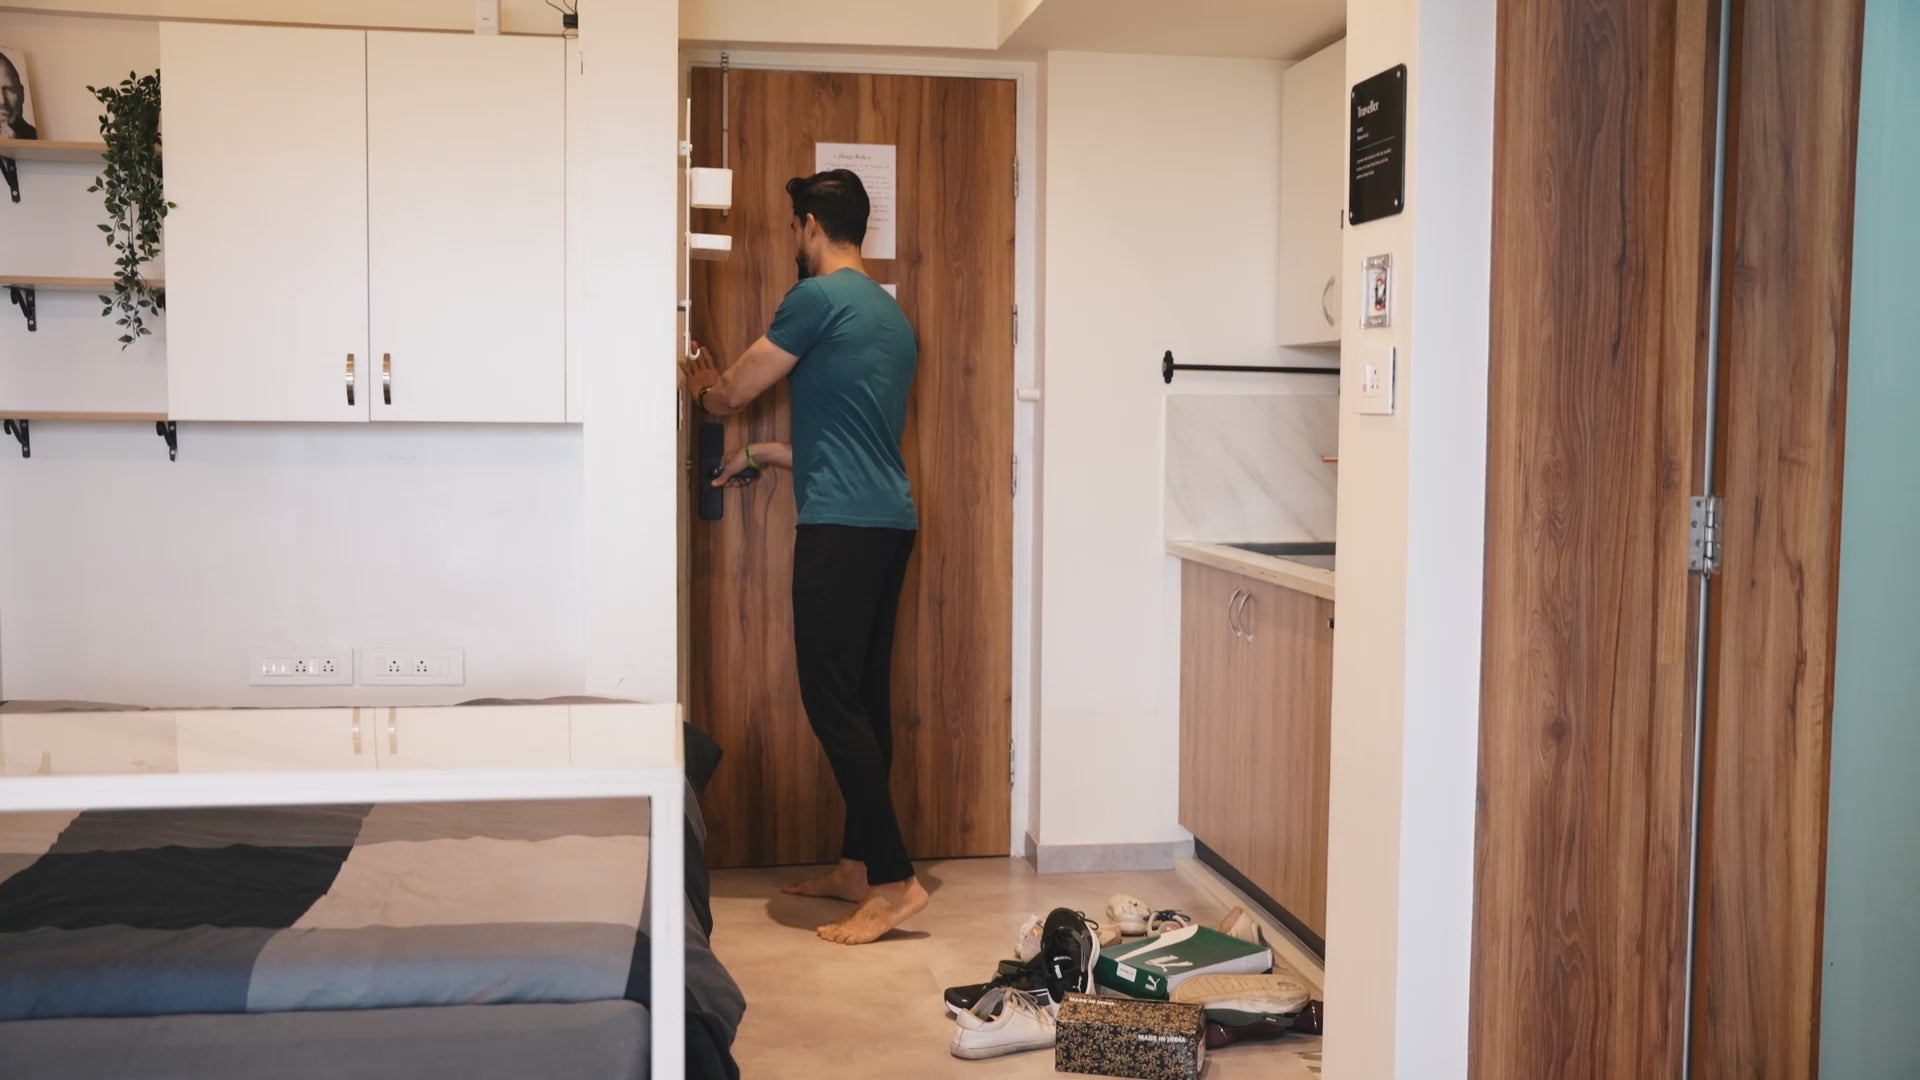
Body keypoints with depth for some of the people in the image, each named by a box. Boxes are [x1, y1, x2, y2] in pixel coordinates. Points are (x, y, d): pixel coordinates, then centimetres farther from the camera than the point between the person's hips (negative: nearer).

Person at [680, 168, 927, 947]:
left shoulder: (819, 298, -8)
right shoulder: (890, 315, 20)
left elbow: (732, 393, -2)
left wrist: (702, 384, 22)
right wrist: (764, 454, 32)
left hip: (843, 526, -9)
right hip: (889, 520, 9)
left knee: (831, 701, -7)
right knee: (864, 698, 13)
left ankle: (894, 881, -7)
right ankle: (857, 864, 20)